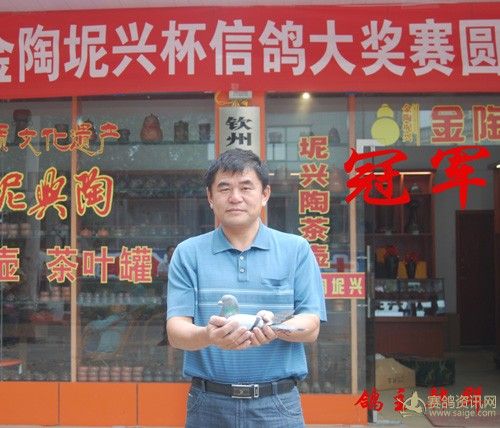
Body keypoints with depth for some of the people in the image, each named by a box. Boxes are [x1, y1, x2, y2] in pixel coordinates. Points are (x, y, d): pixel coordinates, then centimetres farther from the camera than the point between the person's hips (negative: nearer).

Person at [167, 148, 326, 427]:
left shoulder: (296, 250, 3)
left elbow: (310, 327, -1)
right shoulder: (188, 254, 3)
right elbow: (176, 331, -4)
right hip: (209, 403, 0)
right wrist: (208, 336, -26)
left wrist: (276, 327, -22)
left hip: (277, 403, 0)